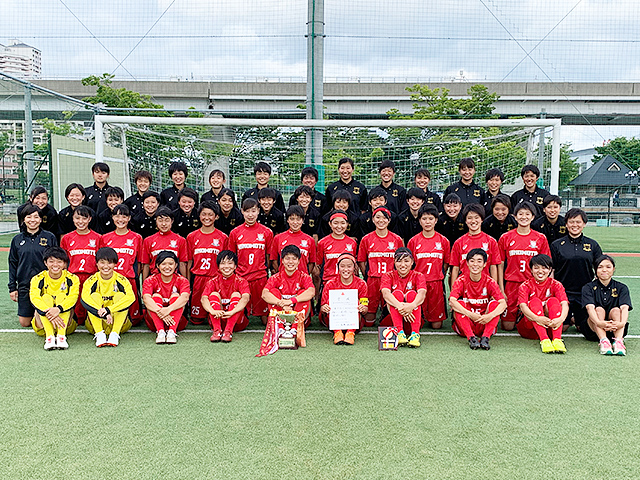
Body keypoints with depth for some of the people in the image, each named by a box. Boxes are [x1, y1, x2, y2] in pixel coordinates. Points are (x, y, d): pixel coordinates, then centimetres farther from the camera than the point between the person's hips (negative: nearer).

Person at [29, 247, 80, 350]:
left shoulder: (72, 279, -5)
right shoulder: (38, 279, -4)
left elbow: (73, 297, -23)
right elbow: (34, 298, -22)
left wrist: (58, 309, -43)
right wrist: (49, 313, -40)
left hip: (65, 325, 0)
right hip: (43, 325, 0)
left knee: (62, 296, -23)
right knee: (46, 297, -24)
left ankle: (61, 335, -36)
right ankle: (49, 336, -38)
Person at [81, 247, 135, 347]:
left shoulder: (121, 280, -7)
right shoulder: (92, 280, -6)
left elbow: (131, 297, -26)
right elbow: (84, 298, -26)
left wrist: (108, 309, -38)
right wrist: (104, 314, -39)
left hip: (118, 322, 0)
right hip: (96, 322, 0)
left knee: (120, 295, -23)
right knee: (95, 296, -21)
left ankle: (115, 334, -32)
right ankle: (99, 334, -31)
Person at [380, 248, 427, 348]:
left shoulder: (417, 276, 0)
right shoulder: (388, 276, 0)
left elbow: (422, 293, -22)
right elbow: (385, 293, -22)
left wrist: (412, 306, -45)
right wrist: (400, 306, -43)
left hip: (413, 317, 0)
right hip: (393, 317, 0)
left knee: (411, 293, -24)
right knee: (397, 293, -23)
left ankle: (415, 333, -34)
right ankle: (399, 332, -35)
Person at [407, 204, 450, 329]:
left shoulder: (443, 240, 3)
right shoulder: (414, 241, 2)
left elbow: (446, 263, 12)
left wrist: (438, 277, 7)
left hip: (436, 283, 0)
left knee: (436, 325, 2)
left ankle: (433, 318, 33)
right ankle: (422, 317, 31)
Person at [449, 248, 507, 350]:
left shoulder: (490, 282, -5)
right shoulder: (461, 280, -8)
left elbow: (503, 303, -17)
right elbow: (452, 301, -25)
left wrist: (490, 316, -37)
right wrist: (470, 315, -38)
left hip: (484, 324, 1)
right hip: (465, 324, -1)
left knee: (494, 303, -22)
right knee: (459, 303, -26)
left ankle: (485, 338, -31)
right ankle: (471, 338, -33)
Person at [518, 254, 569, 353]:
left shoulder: (556, 285, 2)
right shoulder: (525, 286, -3)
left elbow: (564, 304, -16)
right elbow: (523, 306, -21)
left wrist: (561, 318, -39)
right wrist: (537, 318, -41)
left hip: (551, 326, 1)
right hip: (528, 328, -1)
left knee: (553, 301, -22)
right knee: (535, 301, -26)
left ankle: (557, 339, -40)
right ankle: (544, 340, -45)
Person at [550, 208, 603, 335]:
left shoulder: (593, 245, 7)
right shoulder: (557, 245, 2)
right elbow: (551, 271, 3)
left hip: (585, 293, 1)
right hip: (562, 292, -1)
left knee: (588, 330, 0)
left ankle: (576, 321, 32)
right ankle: (568, 320, 28)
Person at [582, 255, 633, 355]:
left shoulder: (621, 288, 3)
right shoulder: (588, 288, -1)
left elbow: (625, 308, -16)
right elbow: (590, 308, -20)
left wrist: (622, 323, -39)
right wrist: (599, 323, -41)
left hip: (615, 330, 1)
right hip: (592, 330, -1)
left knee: (616, 310, -24)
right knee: (599, 310, -26)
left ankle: (619, 341, -44)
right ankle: (603, 341, -46)